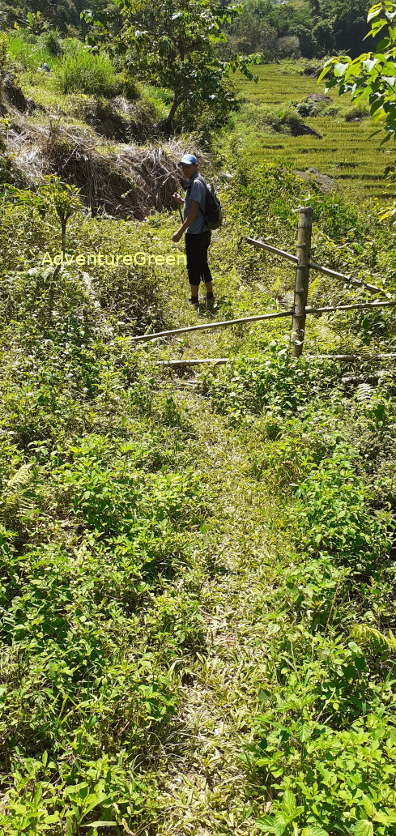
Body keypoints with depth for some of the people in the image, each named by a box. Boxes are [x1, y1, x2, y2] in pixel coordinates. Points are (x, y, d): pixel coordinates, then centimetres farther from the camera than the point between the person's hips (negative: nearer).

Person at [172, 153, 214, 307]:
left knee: (193, 266, 0)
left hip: (195, 233, -10)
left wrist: (180, 232, -21)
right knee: (202, 263, 17)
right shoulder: (197, 181, 14)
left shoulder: (196, 183, -17)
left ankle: (194, 300, 10)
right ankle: (210, 296, 26)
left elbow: (194, 212, -23)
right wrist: (181, 201, 9)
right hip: (204, 231, 10)